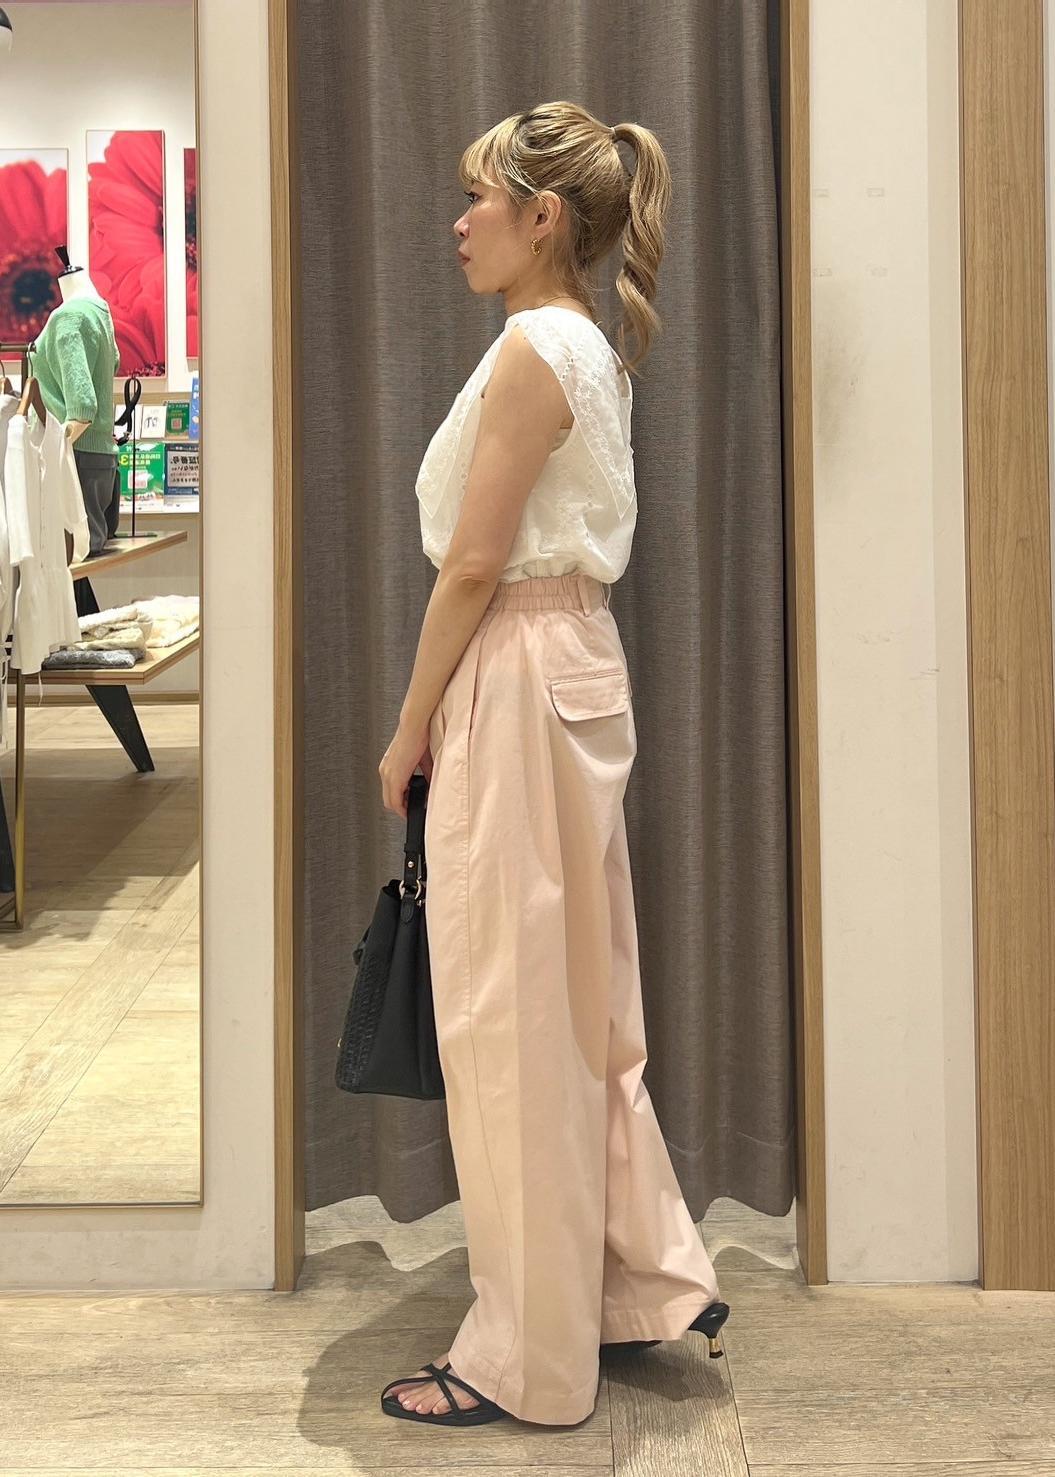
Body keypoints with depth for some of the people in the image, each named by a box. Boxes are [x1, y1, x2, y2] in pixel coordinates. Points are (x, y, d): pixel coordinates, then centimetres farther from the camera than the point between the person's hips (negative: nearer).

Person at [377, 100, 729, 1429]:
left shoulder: (533, 346, -15)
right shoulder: (590, 346, 15)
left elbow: (474, 564, -17)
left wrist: (410, 726, -9)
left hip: (518, 678, -10)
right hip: (575, 664, 10)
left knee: (510, 1021, -2)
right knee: (574, 1008, 17)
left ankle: (528, 1361, 9)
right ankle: (654, 1281, 27)